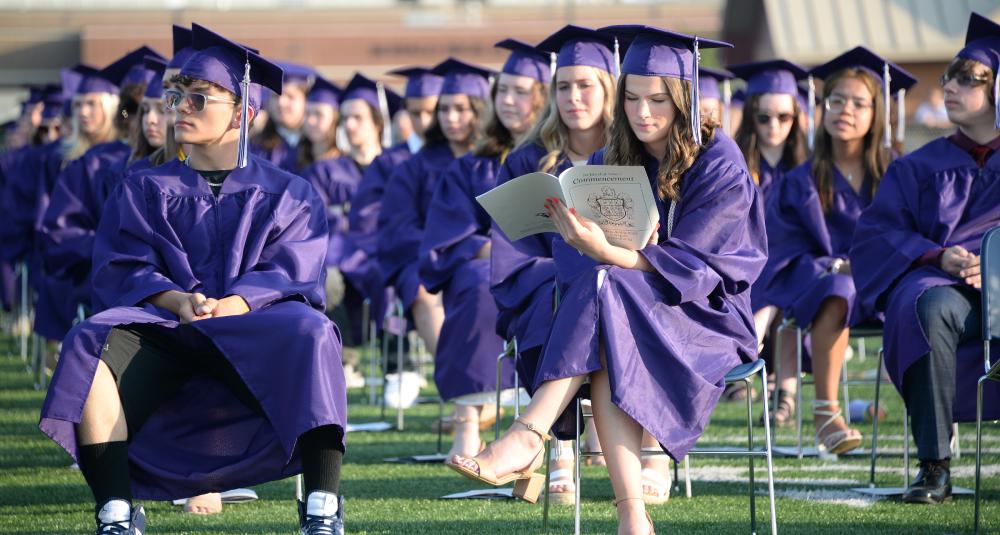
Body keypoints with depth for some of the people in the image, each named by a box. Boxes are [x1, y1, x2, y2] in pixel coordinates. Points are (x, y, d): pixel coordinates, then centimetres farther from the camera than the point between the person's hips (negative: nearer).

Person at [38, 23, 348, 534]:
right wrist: (177, 301, -18)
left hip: (259, 343, -1)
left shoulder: (288, 196, 14)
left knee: (310, 333, -36)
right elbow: (120, 271, 4)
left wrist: (230, 306, -22)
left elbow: (292, 275, -1)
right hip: (165, 337, 1)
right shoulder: (143, 192, 18)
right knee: (89, 342, -32)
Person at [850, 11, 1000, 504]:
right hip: (938, 283, 1)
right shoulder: (921, 167, 20)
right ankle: (934, 466, -36)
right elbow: (876, 235, 8)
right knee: (931, 306, -38)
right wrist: (937, 257, -11)